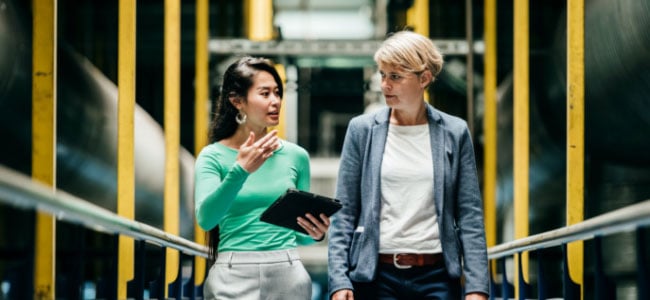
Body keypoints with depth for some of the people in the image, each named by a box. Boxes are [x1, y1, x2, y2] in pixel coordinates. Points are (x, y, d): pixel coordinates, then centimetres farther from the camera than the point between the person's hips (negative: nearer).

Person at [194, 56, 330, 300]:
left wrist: (315, 234, -6)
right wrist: (240, 171, -27)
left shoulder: (295, 156, 8)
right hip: (233, 278, -3)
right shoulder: (213, 156, 0)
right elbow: (205, 218, -17)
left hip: (288, 275, 3)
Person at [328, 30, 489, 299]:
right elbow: (344, 213, 2)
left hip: (437, 276, 0)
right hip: (377, 275, 0)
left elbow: (470, 216, 3)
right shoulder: (362, 129, 3)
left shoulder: (454, 133, 4)